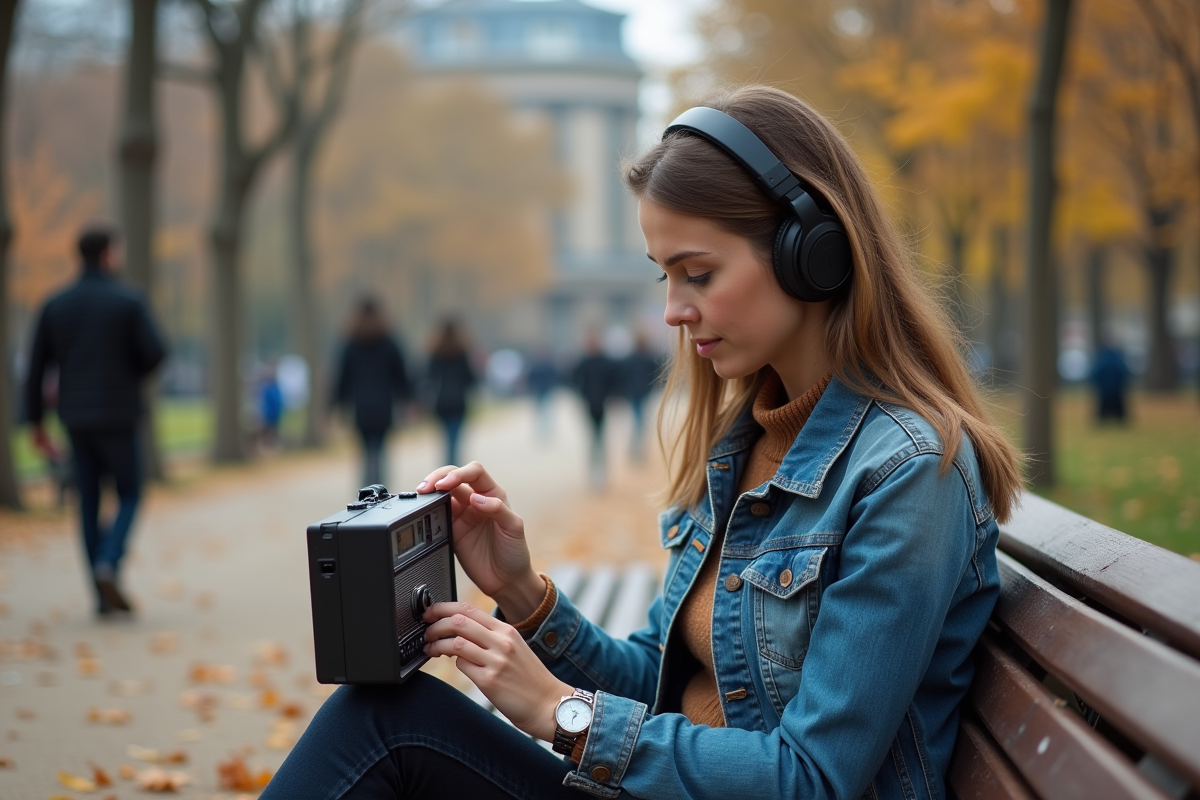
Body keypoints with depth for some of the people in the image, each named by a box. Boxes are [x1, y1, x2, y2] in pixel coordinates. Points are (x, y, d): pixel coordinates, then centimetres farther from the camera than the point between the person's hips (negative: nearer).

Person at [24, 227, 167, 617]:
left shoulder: (55, 304, 5)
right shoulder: (129, 300, -7)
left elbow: (36, 367, 4)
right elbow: (155, 353, -11)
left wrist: (36, 423, 10)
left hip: (76, 420, 4)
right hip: (118, 417, -4)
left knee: (90, 504, 10)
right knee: (129, 497, 9)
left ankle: (104, 596, 9)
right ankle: (108, 566, -16)